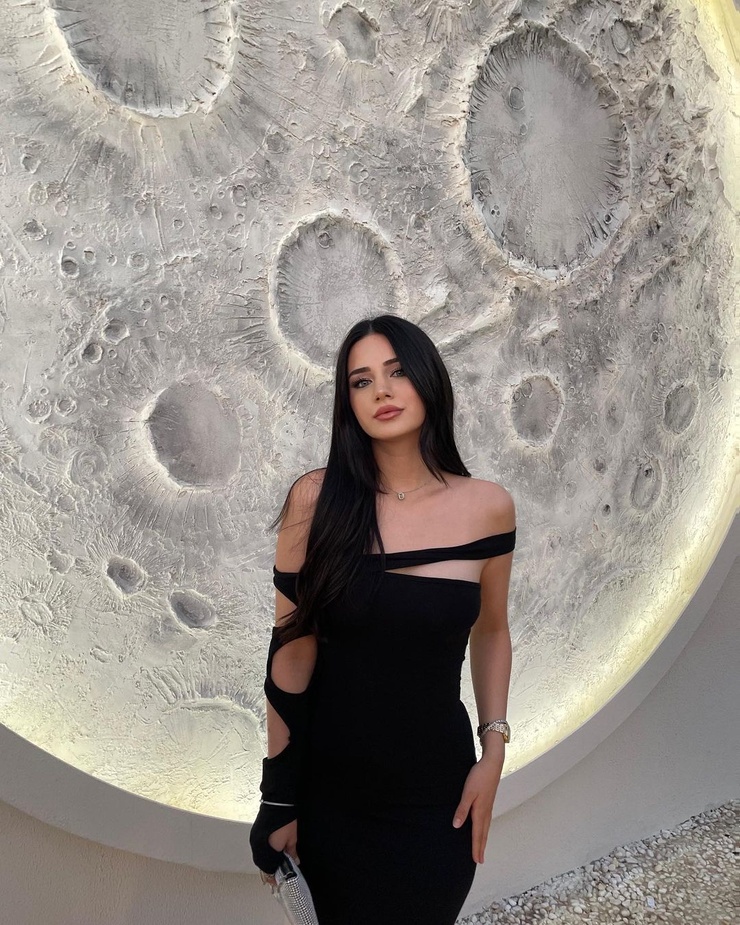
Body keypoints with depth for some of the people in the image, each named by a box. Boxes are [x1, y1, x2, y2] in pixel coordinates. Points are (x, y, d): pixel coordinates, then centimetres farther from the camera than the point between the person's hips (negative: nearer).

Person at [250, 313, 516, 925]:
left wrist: (495, 748, 0)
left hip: (436, 794, 1)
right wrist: (277, 802, -7)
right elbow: (292, 649, -9)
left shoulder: (488, 506, -6)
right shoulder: (316, 497, -11)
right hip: (328, 788, 0)